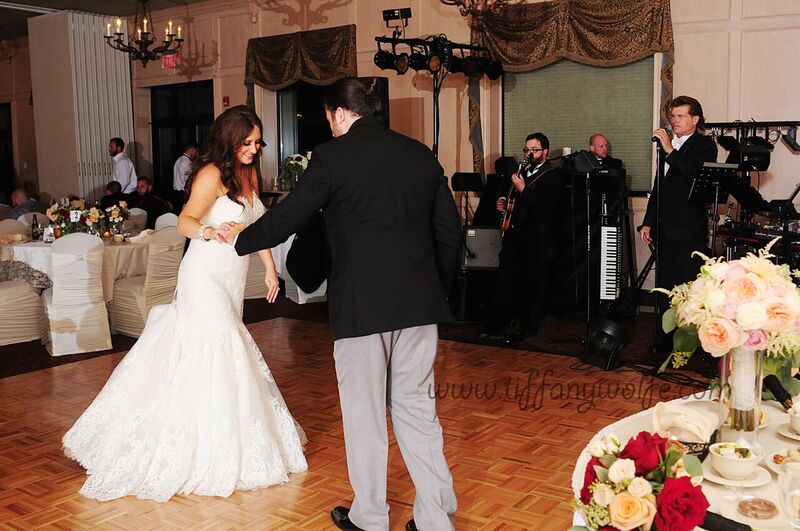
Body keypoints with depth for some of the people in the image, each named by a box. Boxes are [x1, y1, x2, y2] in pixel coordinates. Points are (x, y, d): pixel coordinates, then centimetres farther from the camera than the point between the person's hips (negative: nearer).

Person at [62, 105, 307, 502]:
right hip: (206, 279, -9)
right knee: (217, 355, -11)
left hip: (230, 282, 9)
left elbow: (257, 223, 16)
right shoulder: (212, 174, -17)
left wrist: (270, 268, 12)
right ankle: (216, 455, -2)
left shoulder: (248, 173, 9)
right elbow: (185, 221, -30)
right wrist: (205, 231, -52)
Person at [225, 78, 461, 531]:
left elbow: (288, 217, -2)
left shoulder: (333, 155, -6)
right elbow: (450, 230, 10)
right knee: (417, 407, 14)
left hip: (362, 304, -5)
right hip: (419, 303, 5)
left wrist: (239, 240, 15)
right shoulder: (421, 154, 8)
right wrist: (437, 289, 21)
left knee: (364, 410, 10)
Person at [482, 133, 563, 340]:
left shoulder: (552, 176, -4)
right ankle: (493, 326, 2)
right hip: (515, 236, 6)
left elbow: (547, 205, -19)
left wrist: (523, 189, -19)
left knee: (534, 285, 2)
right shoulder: (522, 173, 17)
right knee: (505, 283, 1)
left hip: (537, 240, -6)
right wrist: (504, 205, 10)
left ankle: (528, 325, 16)